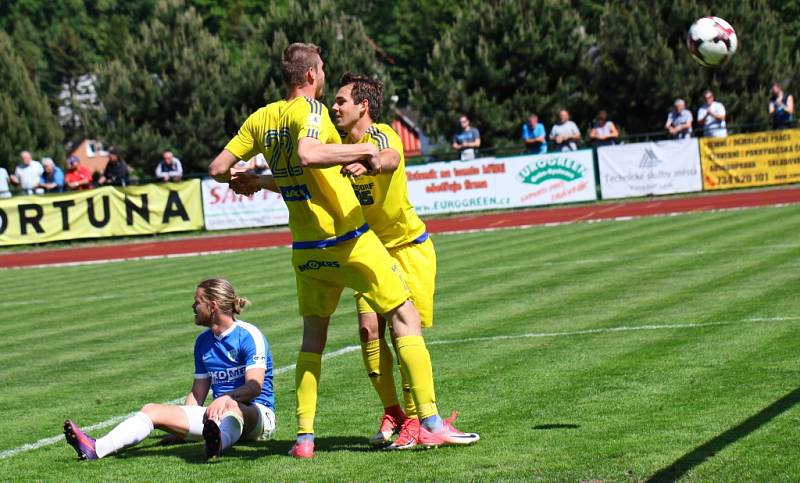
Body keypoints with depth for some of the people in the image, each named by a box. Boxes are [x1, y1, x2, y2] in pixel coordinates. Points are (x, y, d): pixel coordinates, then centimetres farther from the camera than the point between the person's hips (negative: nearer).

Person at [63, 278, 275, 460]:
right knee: (152, 410, -10)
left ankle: (219, 443, -78)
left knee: (232, 406, -43)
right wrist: (180, 427, 2)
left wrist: (225, 399, -36)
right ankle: (96, 448, -33)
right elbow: (197, 394, 18)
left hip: (257, 413, -7)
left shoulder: (249, 335, -6)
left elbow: (254, 386, -18)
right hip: (218, 417, 7)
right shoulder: (203, 342, 18)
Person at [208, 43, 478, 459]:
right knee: (405, 318, 3)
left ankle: (304, 435, 10)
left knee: (313, 335, 18)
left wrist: (249, 181, 27)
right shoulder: (309, 109, -12)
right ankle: (430, 423, -2)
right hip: (349, 242, -6)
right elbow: (307, 156, -32)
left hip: (306, 249, 6)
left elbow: (217, 169, 8)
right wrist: (363, 151, -23)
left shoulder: (260, 119, 6)